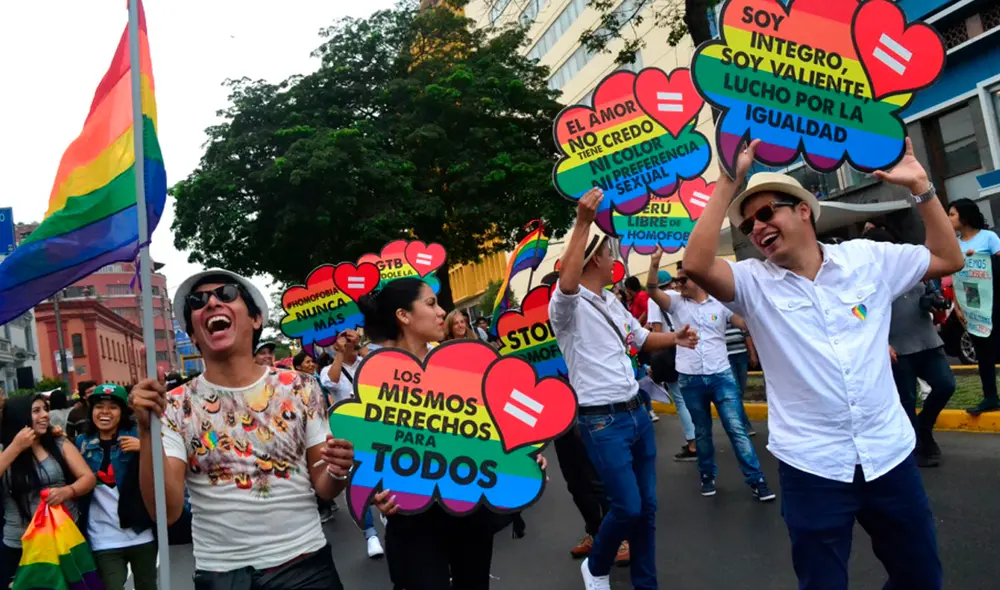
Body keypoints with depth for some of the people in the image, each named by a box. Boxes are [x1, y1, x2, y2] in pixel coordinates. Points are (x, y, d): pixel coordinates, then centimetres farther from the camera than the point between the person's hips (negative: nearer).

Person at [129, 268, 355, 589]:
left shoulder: (300, 388, -3)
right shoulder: (176, 406, -3)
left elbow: (323, 487, 2)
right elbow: (166, 511, -10)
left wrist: (337, 471, -20)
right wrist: (147, 431, -21)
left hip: (304, 564, 0)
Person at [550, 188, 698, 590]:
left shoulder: (612, 302, 15)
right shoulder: (569, 305, -13)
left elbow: (642, 339, 27)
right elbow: (566, 284, -39)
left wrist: (674, 338, 6)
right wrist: (582, 223, -41)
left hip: (636, 412, 9)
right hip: (602, 422, -8)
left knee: (647, 506, 12)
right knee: (628, 507, -6)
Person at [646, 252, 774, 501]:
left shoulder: (720, 302, 0)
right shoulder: (676, 302, 2)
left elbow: (749, 324, -2)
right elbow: (652, 290, -13)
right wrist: (654, 264, -29)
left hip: (721, 375, -1)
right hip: (690, 379, 1)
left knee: (737, 429, -1)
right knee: (702, 432, 14)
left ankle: (756, 480, 7)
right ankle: (707, 475, 30)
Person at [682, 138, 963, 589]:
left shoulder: (868, 259, 4)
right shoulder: (753, 283, -5)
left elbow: (949, 259, 11)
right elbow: (696, 265, -22)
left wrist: (919, 186, 4)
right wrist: (728, 182, -21)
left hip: (889, 453, 3)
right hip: (811, 465, -2)